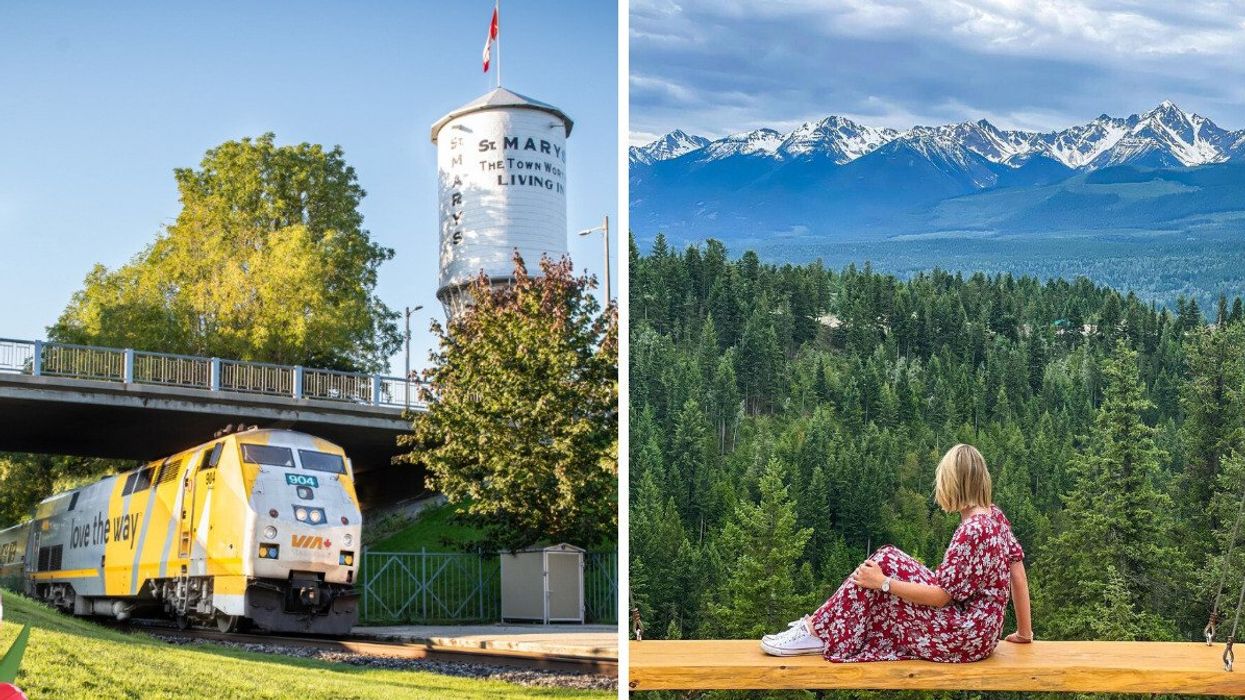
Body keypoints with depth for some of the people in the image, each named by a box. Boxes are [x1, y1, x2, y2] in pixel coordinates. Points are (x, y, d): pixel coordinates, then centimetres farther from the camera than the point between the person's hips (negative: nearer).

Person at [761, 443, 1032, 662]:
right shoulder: (994, 515, 5)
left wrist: (883, 582, -18)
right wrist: (1024, 632, 17)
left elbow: (941, 595, -21)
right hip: (974, 630, 10)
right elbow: (1017, 571, 10)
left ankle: (817, 633, -4)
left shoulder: (972, 530, -23)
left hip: (964, 636, -10)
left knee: (884, 564, -13)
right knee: (887, 560, 7)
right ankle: (821, 626, 9)